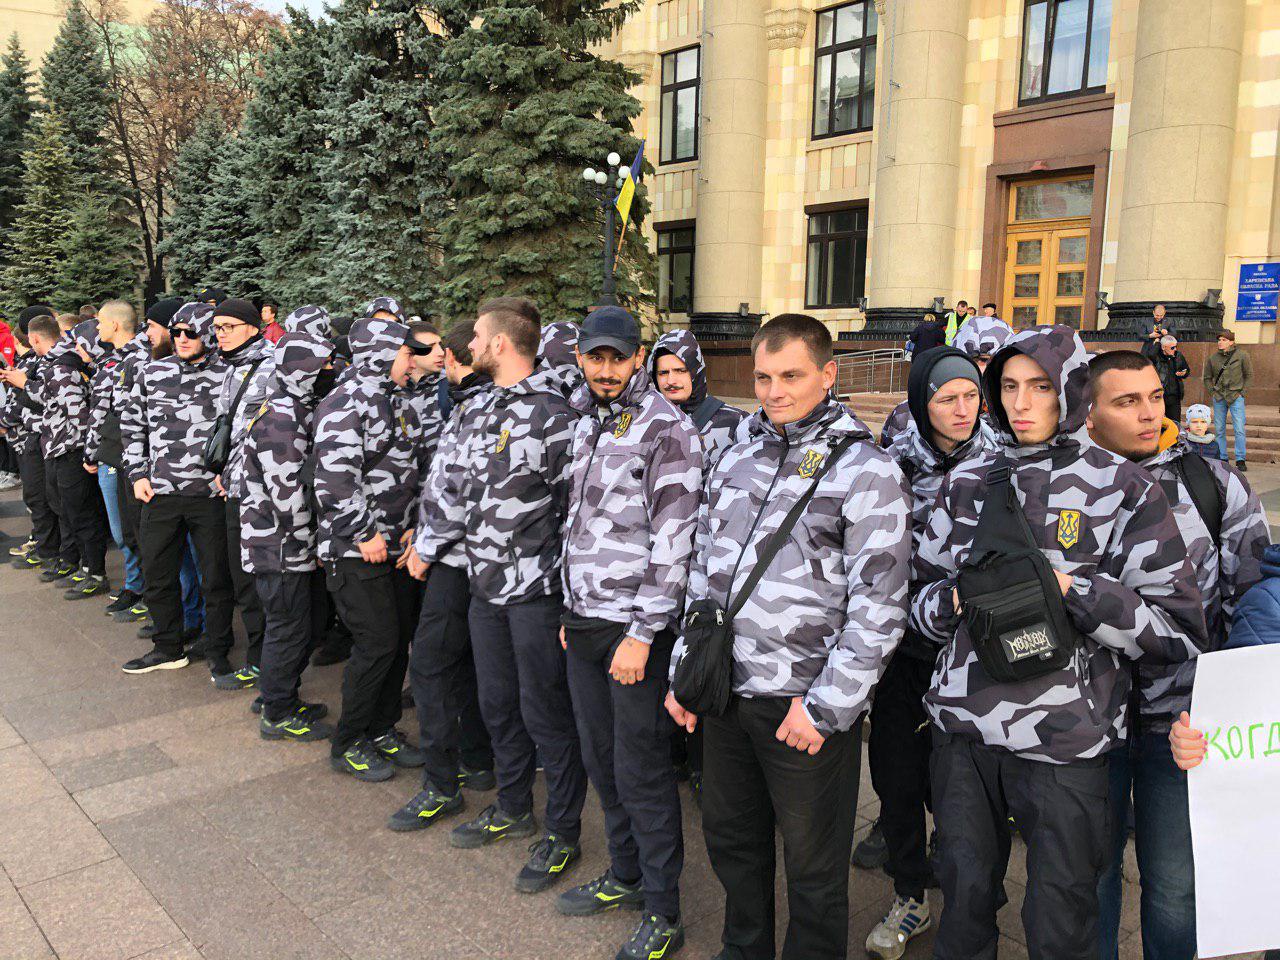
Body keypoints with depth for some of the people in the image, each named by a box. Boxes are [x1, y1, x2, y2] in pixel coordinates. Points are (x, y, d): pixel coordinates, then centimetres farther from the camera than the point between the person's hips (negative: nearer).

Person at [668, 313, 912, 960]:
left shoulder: (865, 471, -10)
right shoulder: (736, 457, 9)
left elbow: (878, 607, -13)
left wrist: (826, 706, -15)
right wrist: (684, 669, 12)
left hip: (806, 702, -6)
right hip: (725, 691, 6)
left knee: (813, 868, 11)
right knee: (730, 840, 22)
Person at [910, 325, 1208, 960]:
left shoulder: (1123, 489, -4)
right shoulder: (968, 483, 6)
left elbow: (1179, 631, -7)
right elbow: (923, 595, 11)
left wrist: (1070, 588, -19)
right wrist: (955, 599, -11)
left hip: (1064, 741, -3)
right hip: (962, 729, 3)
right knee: (965, 898, 17)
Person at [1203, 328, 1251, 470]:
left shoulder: (1242, 356, -2)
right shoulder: (1212, 358, 5)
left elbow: (1249, 375, 6)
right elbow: (1207, 377, 16)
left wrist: (1242, 392, -2)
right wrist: (1212, 392, 4)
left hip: (1236, 397, -3)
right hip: (1219, 398, 3)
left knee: (1239, 430, -7)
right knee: (1219, 430, 7)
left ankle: (1240, 460, 0)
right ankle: (1222, 459, 16)